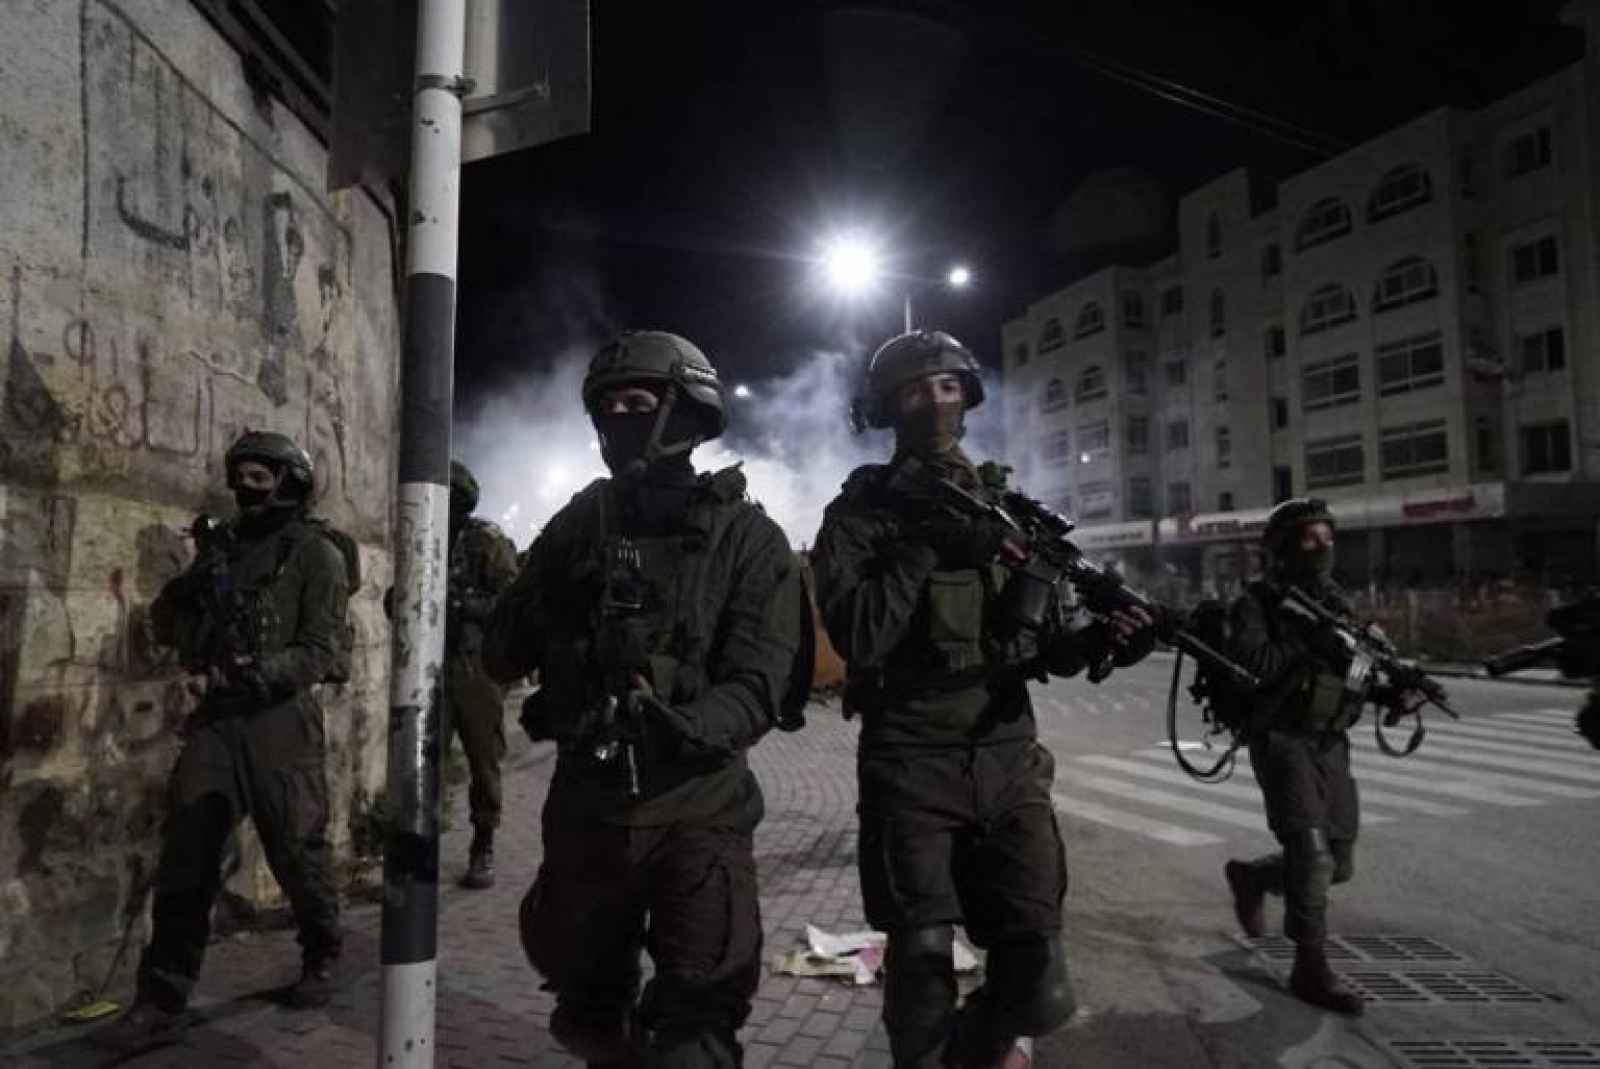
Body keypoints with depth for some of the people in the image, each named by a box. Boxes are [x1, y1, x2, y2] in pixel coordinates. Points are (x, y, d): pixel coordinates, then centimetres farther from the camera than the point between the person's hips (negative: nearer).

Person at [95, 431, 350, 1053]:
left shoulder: (315, 554, -5)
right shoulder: (222, 545, 13)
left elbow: (320, 651, -12)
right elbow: (165, 627, 14)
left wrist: (251, 674, -23)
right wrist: (193, 581, -4)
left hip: (280, 726, -5)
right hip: (214, 721, 5)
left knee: (297, 855, 6)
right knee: (183, 861, 3)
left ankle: (321, 959, 30)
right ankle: (162, 1004, 13)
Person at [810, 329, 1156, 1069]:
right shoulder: (859, 514, -2)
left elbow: (1042, 633, 9)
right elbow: (857, 638, -15)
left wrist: (1099, 636, -12)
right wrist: (926, 548, -20)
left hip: (1009, 759, 3)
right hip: (909, 768, -3)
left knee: (1037, 988, 3)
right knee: (923, 966, 6)